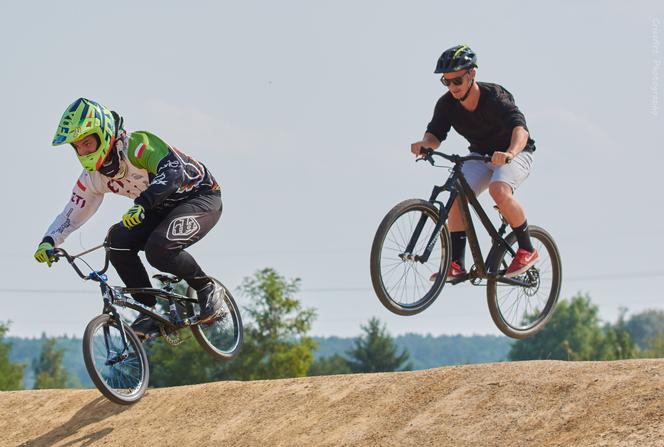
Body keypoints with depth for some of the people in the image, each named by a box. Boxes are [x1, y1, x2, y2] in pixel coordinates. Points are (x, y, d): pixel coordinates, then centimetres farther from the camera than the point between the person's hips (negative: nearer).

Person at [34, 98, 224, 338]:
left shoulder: (138, 145, -27)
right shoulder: (93, 177, -3)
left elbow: (173, 171, -43)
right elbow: (71, 213, 5)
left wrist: (143, 203, -58)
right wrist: (49, 241, -14)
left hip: (201, 196, -8)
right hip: (163, 209, 8)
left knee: (159, 249, -32)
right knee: (118, 241, -18)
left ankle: (208, 289, -7)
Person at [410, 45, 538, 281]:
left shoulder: (495, 97, -29)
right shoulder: (447, 104, -13)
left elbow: (520, 128, -43)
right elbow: (435, 133, -17)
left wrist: (510, 153, -64)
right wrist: (424, 144, -42)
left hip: (515, 153, -5)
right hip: (480, 155, 5)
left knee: (499, 190, -34)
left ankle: (527, 250, -17)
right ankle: (456, 264, -14)